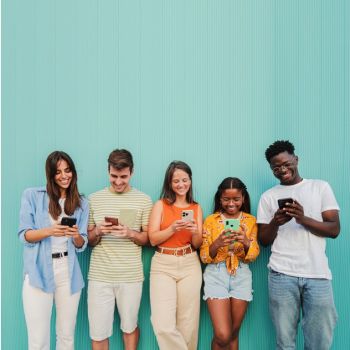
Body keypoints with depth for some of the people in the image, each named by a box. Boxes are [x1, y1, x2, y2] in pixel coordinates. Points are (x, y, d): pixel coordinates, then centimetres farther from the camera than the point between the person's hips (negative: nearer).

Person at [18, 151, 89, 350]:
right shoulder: (32, 195, 1)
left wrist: (76, 236, -14)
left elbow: (82, 245, 8)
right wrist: (50, 231, -19)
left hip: (68, 272, 3)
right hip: (38, 272, -2)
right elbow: (24, 235, -2)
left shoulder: (82, 203, 9)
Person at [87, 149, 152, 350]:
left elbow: (149, 238, 4)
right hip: (99, 275, 1)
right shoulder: (94, 199, 5)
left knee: (130, 327, 15)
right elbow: (88, 240, 9)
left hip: (131, 275, 0)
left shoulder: (144, 200, 1)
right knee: (98, 333, 6)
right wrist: (98, 231, -13)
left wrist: (130, 233, -15)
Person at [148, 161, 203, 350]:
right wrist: (173, 228, -19)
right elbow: (153, 239, -5)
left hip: (189, 265, 2)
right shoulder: (160, 205, 2)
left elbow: (197, 244, 8)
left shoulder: (197, 208, 9)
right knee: (163, 325, -11)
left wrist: (195, 232, -13)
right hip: (163, 265, -2)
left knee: (188, 323, 5)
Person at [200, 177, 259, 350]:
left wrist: (246, 241, -21)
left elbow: (253, 255, 0)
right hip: (216, 275, -2)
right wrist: (217, 243, -23)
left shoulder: (251, 220, 5)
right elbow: (204, 257, -3)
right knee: (222, 335, -9)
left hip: (241, 276, 2)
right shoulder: (211, 220, 0)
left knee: (233, 333, 11)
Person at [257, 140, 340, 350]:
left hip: (318, 274, 0)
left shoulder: (321, 187, 8)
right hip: (282, 274, 1)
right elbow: (263, 240, 10)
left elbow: (335, 229, 1)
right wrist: (275, 223, -11)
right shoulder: (268, 196, 10)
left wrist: (304, 219, -15)